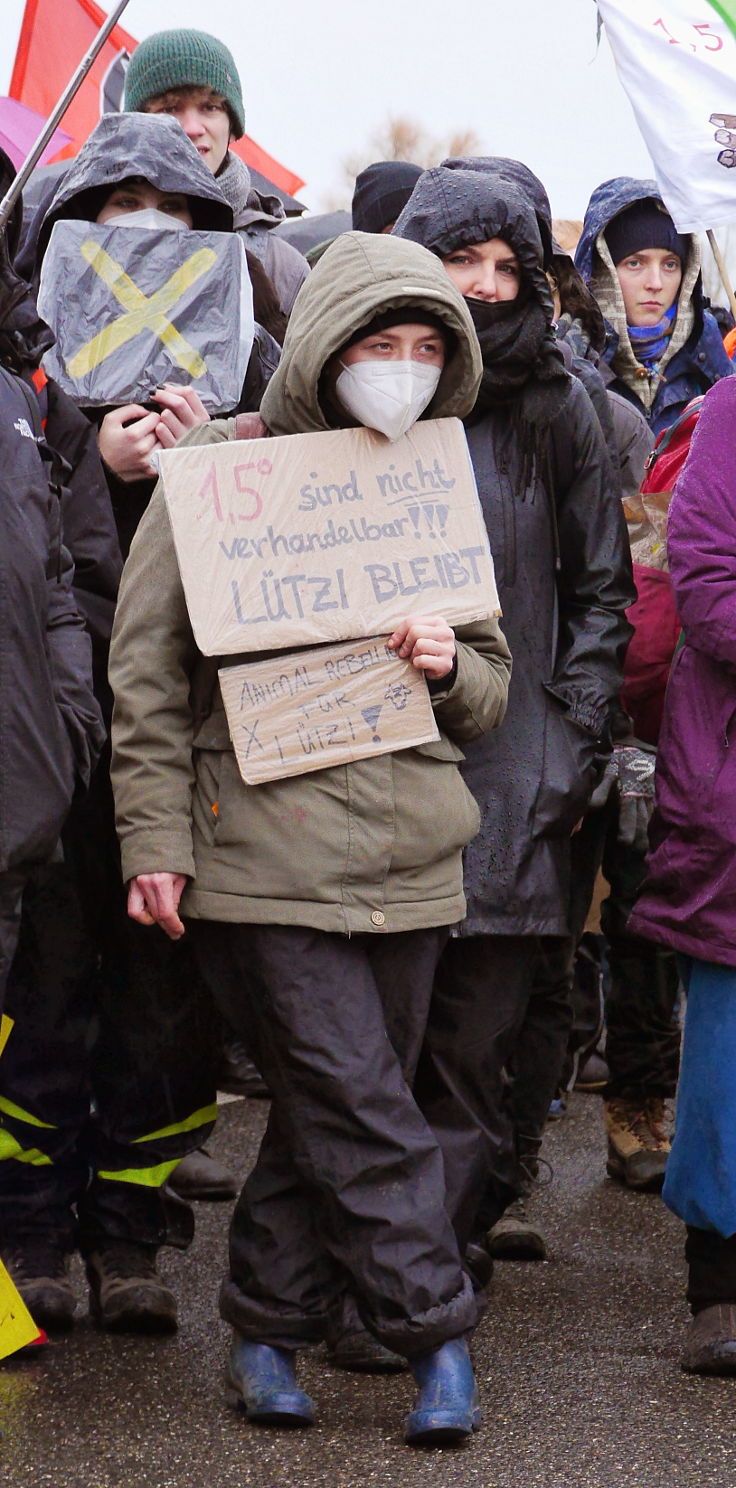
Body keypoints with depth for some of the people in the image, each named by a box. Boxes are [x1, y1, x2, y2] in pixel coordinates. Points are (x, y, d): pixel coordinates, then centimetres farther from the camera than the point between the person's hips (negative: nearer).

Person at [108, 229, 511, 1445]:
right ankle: (437, 1331, -1)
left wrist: (451, 668, -3)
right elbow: (148, 670, -1)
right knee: (360, 1109, -10)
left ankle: (268, 1323, 23)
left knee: (331, 1110, 9)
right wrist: (157, 837, -8)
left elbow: (493, 691, 20)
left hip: (408, 854, 5)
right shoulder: (221, 469, 0)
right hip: (269, 852, -5)